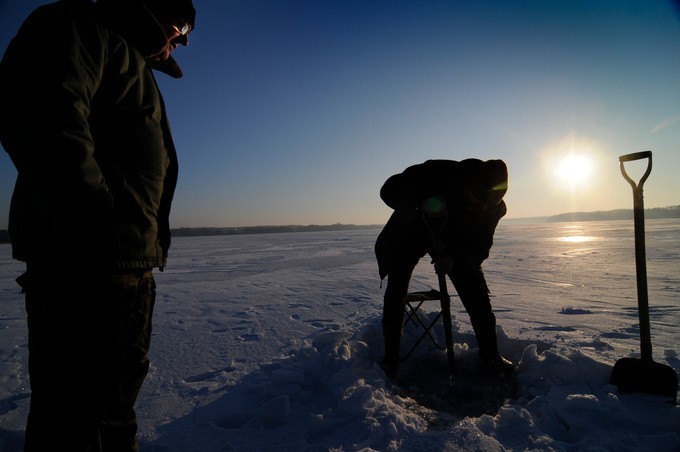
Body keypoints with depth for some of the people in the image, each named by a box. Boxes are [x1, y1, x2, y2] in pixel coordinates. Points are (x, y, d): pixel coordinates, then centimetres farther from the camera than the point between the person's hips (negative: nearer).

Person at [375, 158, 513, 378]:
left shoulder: (494, 207, -22)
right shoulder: (438, 172, -34)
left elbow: (480, 248, -15)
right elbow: (389, 189, -30)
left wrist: (455, 260, -36)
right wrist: (421, 204, -48)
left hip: (455, 241, 3)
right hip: (409, 234, -2)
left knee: (477, 293, -5)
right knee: (395, 294, -10)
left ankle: (490, 355, 17)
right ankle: (390, 358, 6)